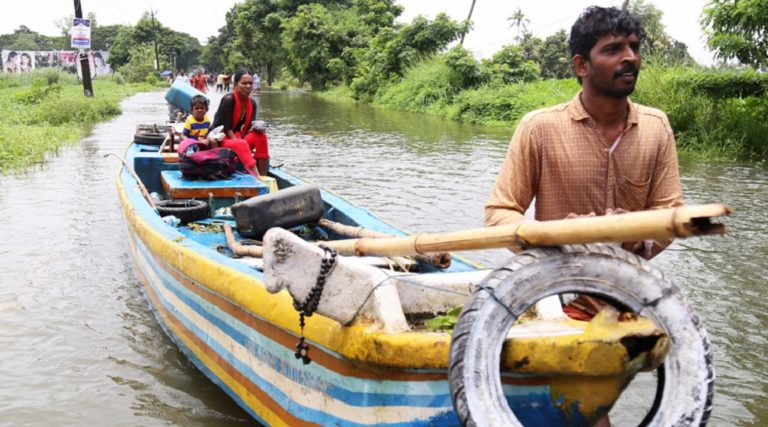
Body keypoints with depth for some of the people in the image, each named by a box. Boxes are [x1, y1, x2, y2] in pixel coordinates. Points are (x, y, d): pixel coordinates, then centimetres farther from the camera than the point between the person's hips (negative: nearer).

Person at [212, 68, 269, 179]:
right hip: (220, 139, -7)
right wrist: (240, 143, -28)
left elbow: (248, 127, 4)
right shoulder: (228, 99, -17)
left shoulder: (252, 103, 3)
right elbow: (226, 128, -19)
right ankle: (257, 178, -49)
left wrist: (257, 128, -17)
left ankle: (263, 177, -25)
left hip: (236, 138, 7)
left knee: (260, 137, -19)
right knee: (241, 145, -37)